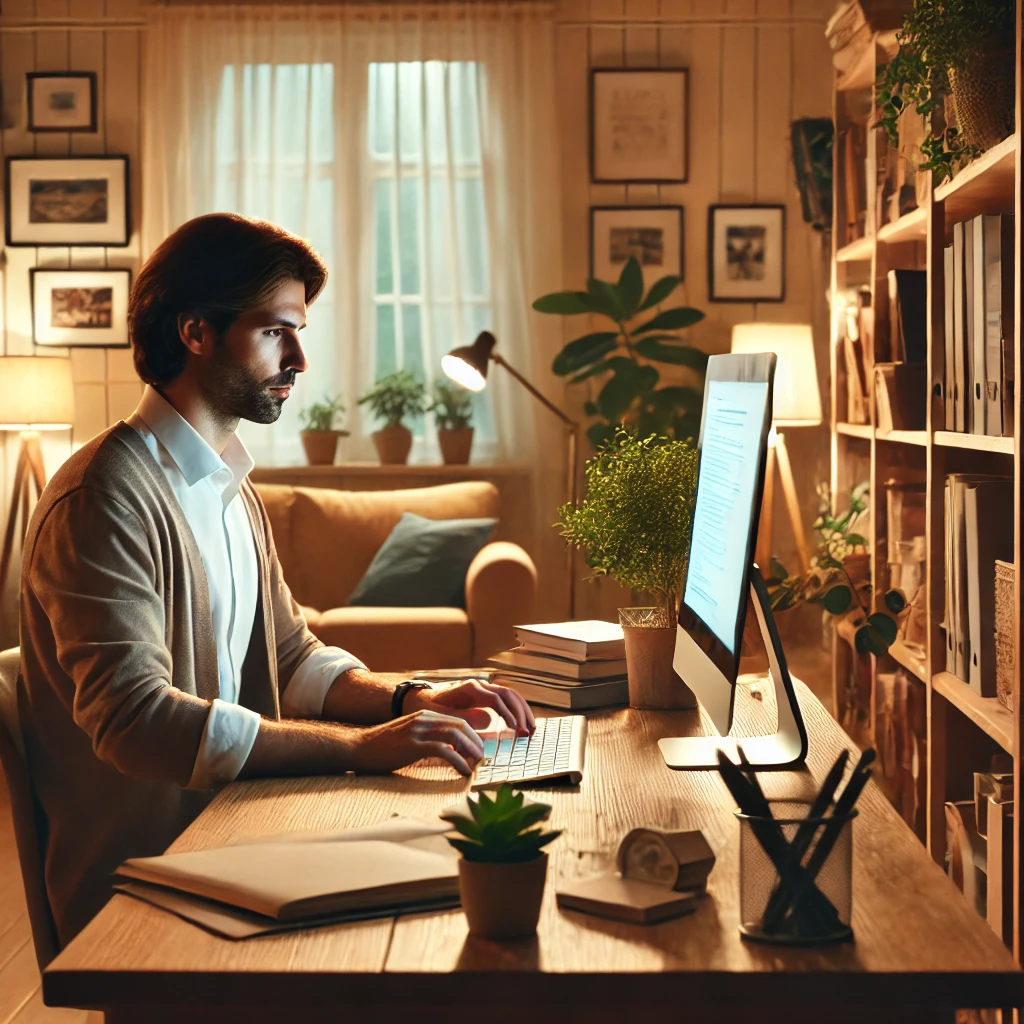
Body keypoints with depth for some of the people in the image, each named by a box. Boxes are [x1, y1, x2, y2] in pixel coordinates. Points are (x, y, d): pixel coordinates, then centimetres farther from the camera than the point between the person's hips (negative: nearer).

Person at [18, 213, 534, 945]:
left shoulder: (233, 491, 16)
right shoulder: (104, 499, -16)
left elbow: (292, 659, 19)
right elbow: (134, 716, -26)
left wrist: (408, 700, -1)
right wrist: (360, 747, -29)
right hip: (139, 881, -9)